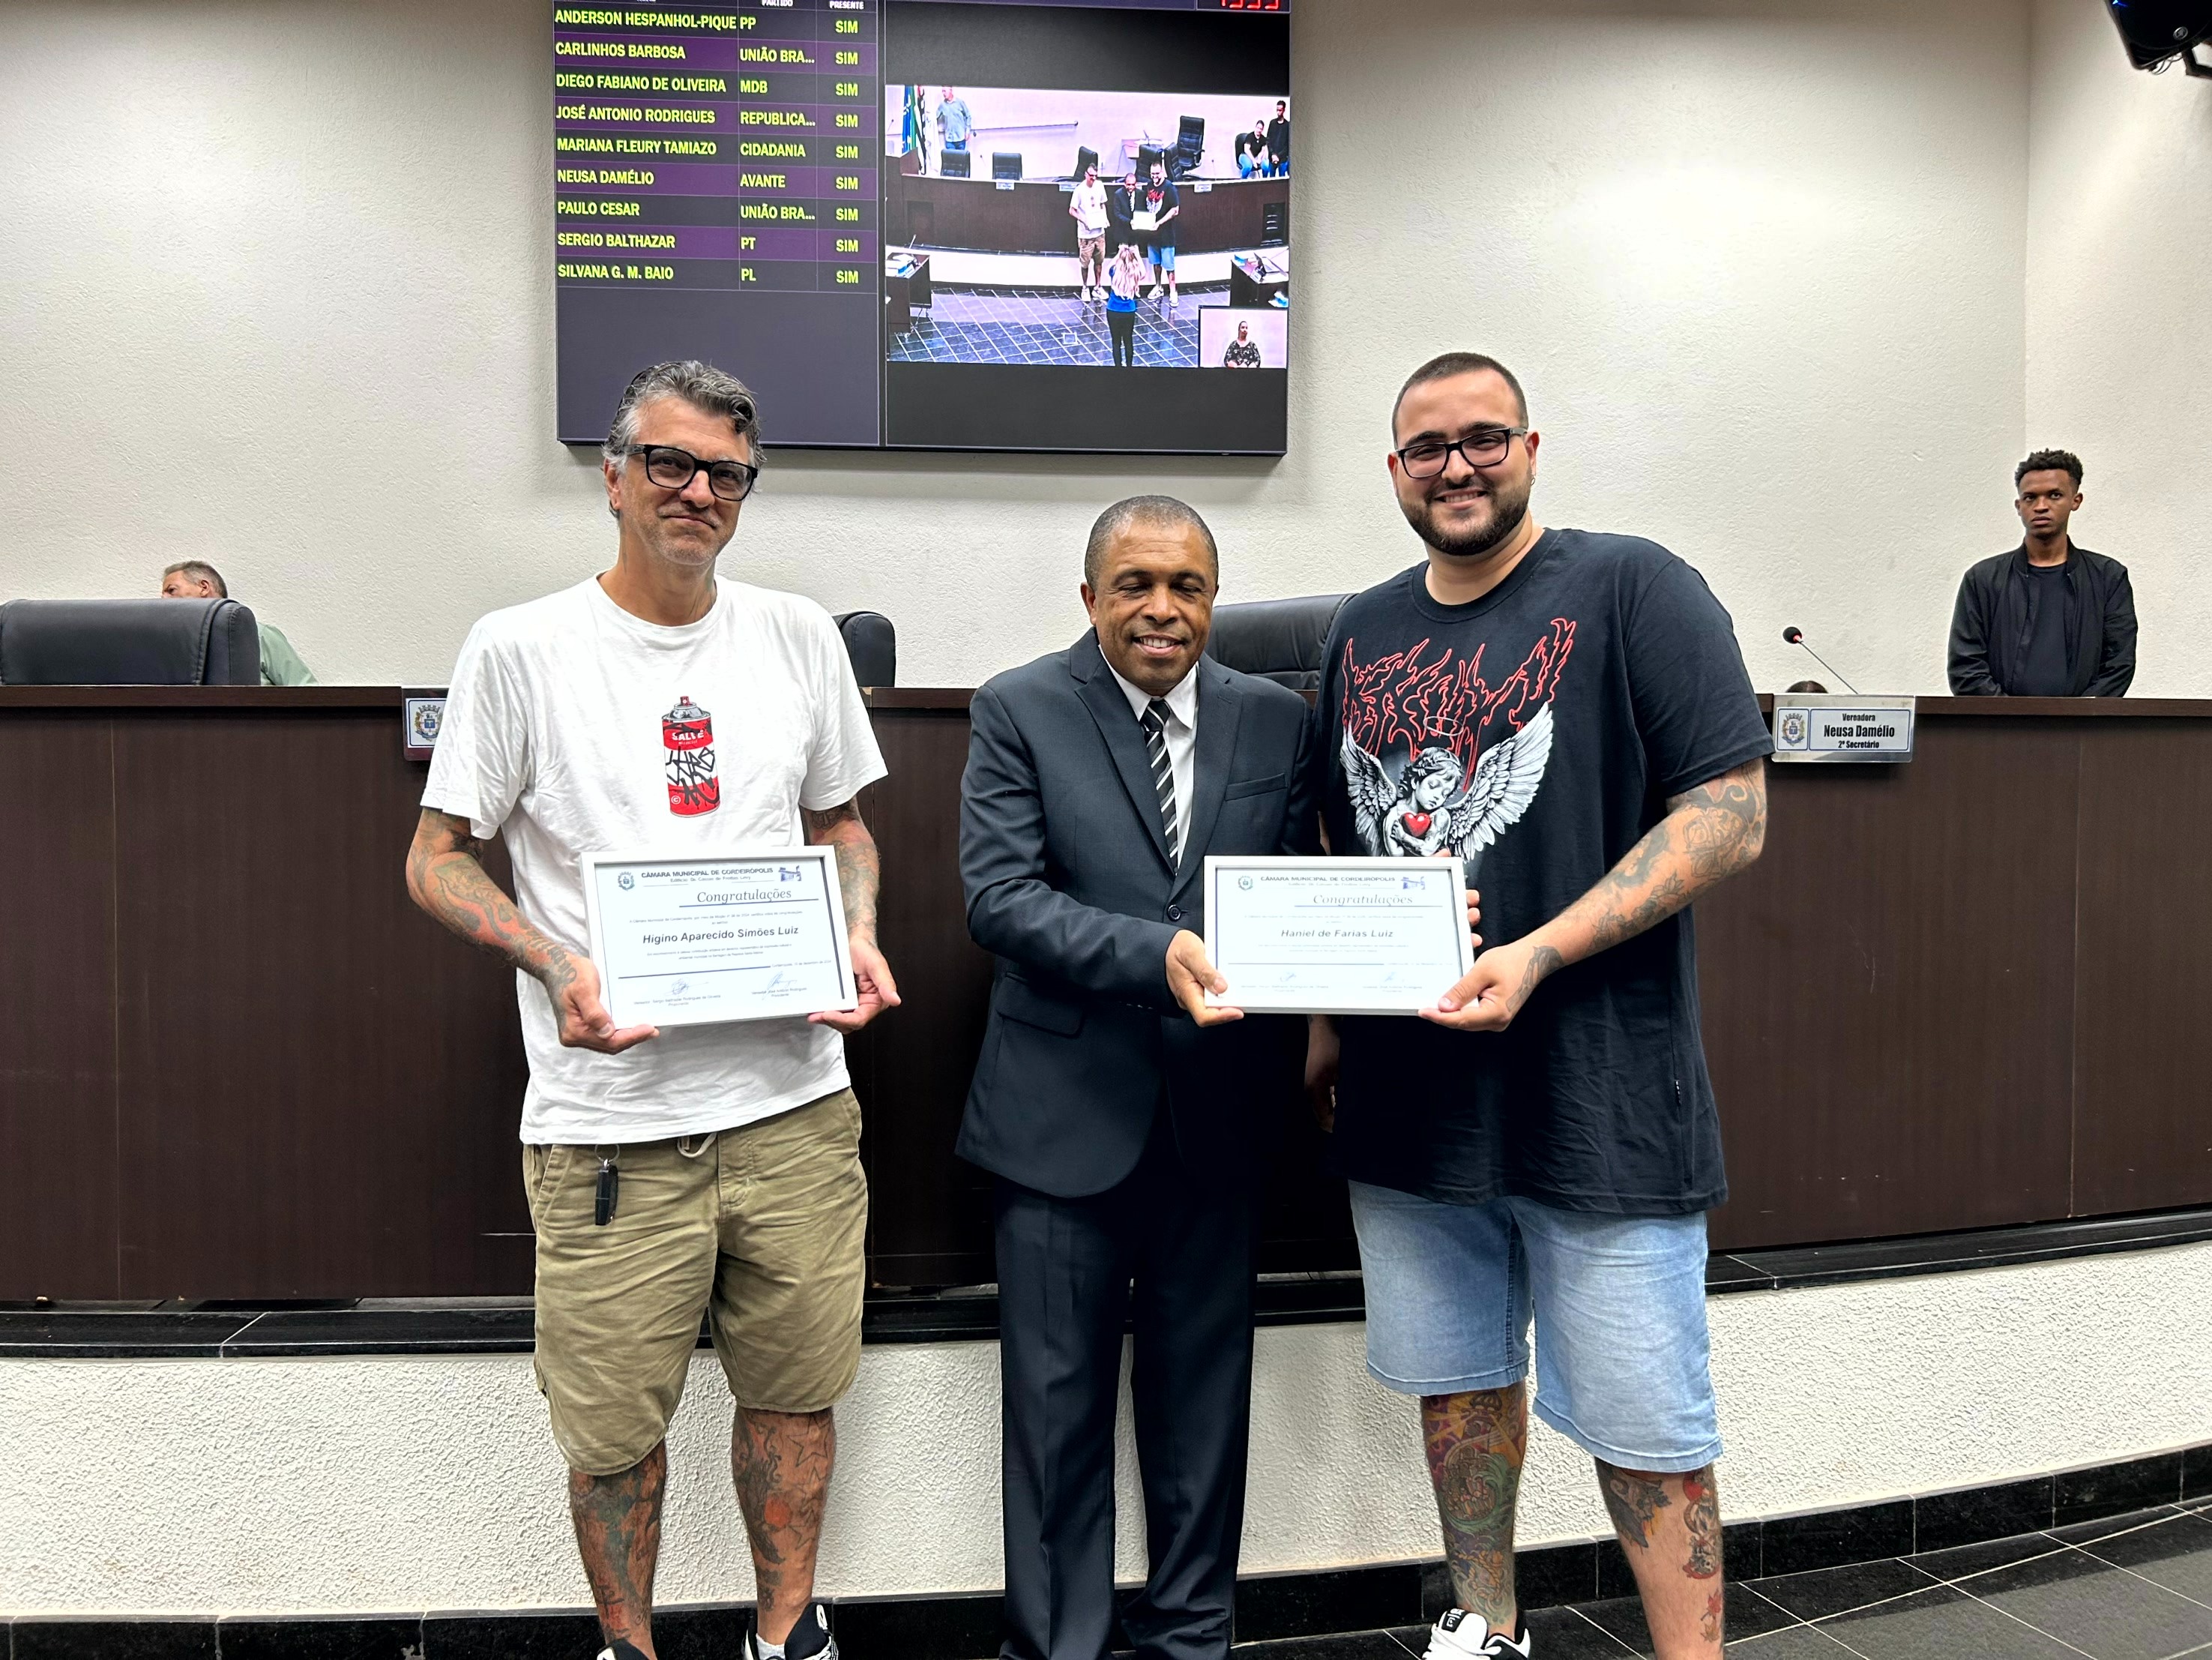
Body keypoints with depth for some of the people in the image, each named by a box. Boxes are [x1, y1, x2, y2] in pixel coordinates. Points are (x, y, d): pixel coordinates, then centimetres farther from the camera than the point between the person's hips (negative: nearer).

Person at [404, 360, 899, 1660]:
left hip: (795, 1099, 3)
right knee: (617, 1429, 9)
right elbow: (438, 858, 1)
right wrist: (558, 966, -15)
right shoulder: (521, 649, -3)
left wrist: (860, 938, -2)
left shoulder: (799, 637, 8)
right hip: (610, 1120, -3)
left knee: (797, 1389, 14)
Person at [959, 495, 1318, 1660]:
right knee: (1056, 1402, 10)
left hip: (1216, 1114, 3)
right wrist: (1153, 953, -26)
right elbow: (998, 897, -13)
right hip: (1066, 1113, -2)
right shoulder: (1019, 710, -4)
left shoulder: (1276, 721, 5)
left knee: (1204, 1397, 16)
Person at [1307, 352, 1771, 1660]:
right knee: (1457, 1380, 19)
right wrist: (1326, 1017, 9)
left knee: (1646, 1429, 3)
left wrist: (1540, 955, -22)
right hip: (1407, 1097, 6)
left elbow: (1732, 816, -13)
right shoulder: (1364, 633, 11)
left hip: (1596, 1097, -5)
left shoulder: (1632, 590, -6)